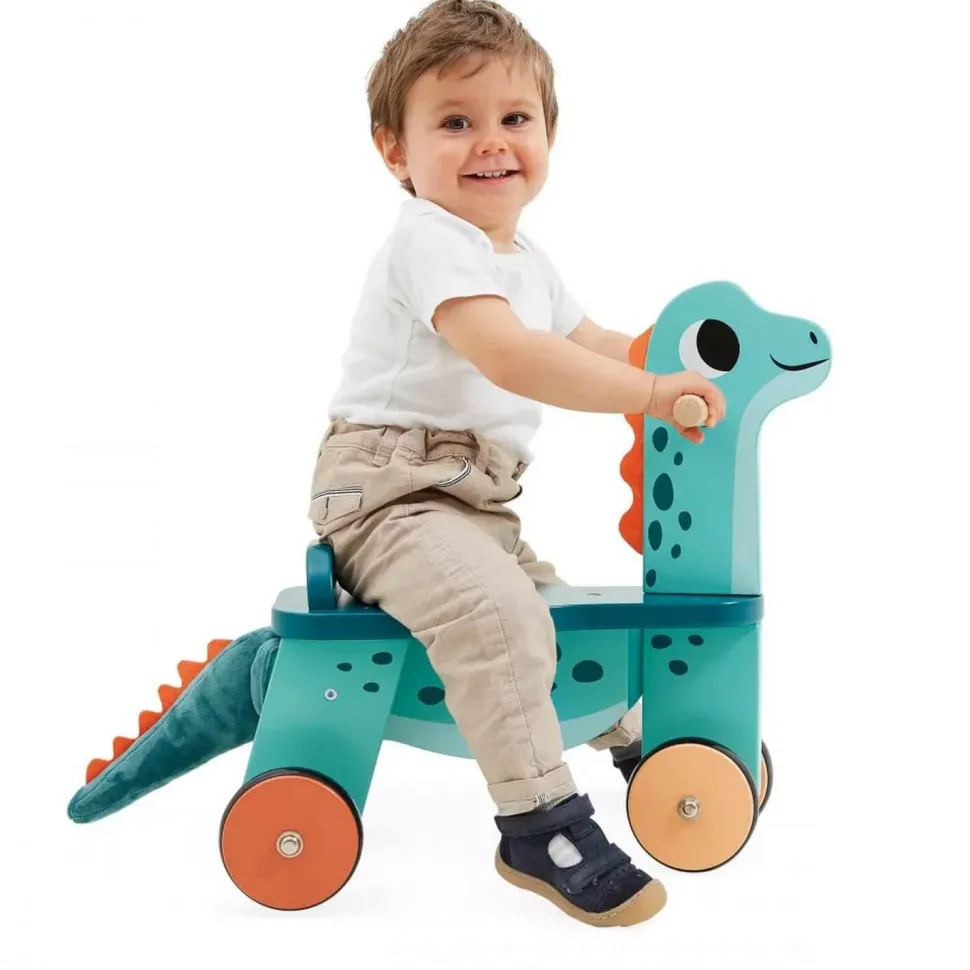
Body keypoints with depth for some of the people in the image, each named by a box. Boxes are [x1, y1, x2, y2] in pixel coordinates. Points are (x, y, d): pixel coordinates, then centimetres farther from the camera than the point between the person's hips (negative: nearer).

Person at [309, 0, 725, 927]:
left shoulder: (525, 260, 15)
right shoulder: (429, 243, -18)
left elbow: (587, 341, 28)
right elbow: (506, 355, -33)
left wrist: (684, 357, 16)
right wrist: (645, 393, -34)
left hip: (477, 501, 10)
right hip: (387, 489, -10)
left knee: (555, 598, 22)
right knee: (494, 608, -33)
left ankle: (634, 740, 47)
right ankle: (541, 825, -24)